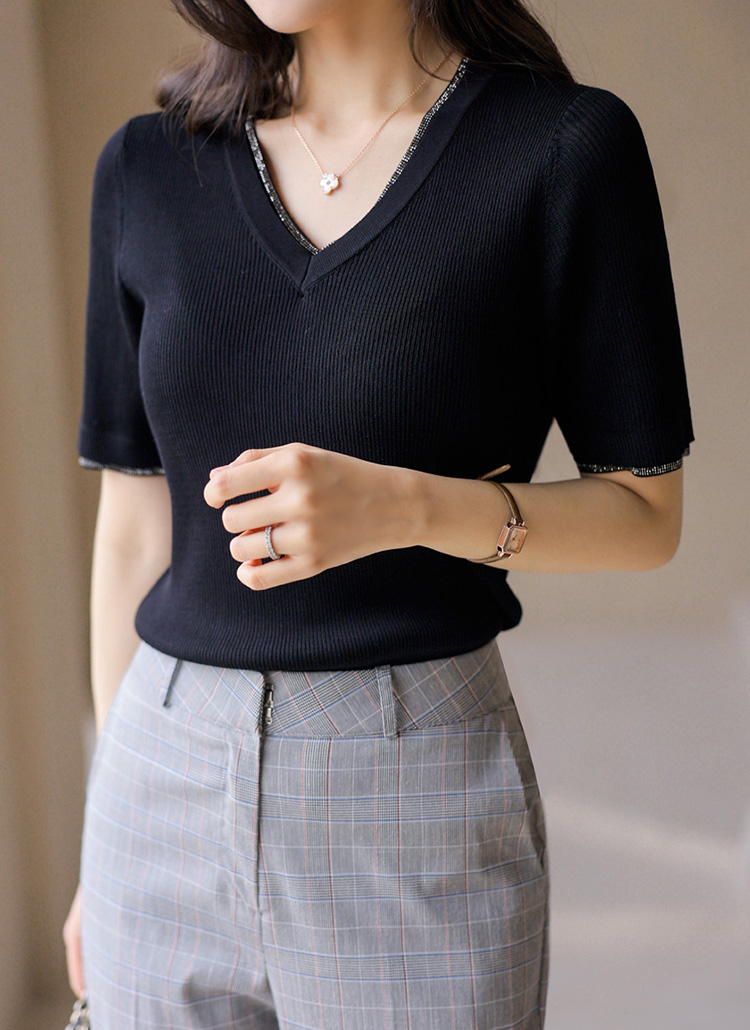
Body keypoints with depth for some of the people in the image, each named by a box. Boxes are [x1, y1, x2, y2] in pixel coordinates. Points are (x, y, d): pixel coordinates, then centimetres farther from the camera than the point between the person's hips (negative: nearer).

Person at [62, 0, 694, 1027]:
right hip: (170, 789, 4)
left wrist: (402, 506, -21)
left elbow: (647, 515, -3)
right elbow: (136, 518, 8)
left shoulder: (569, 144, -7)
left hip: (416, 792, -3)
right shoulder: (147, 168, 3)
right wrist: (106, 840, 11)